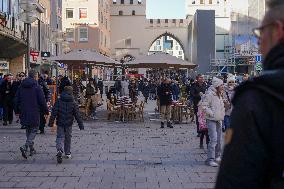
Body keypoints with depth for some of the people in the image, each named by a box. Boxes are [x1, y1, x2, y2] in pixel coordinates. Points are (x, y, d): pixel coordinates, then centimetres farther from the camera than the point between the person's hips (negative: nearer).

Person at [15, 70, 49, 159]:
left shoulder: (21, 86, 6)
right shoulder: (37, 87, -11)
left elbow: (17, 100, 10)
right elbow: (42, 101, -11)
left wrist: (17, 111, 20)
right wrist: (46, 111, 0)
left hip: (24, 112, 6)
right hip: (34, 113, -6)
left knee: (28, 130, 17)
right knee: (34, 130, 1)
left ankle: (31, 149, 24)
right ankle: (25, 147, -17)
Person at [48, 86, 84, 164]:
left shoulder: (58, 102, -4)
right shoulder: (73, 103, -4)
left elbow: (54, 113, -6)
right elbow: (77, 115, -3)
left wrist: (51, 123, -2)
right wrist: (81, 125, 1)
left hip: (60, 123, -1)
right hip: (69, 124, 1)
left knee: (60, 137, 3)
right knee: (68, 138, 15)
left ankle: (59, 150, -22)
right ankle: (68, 153, 22)